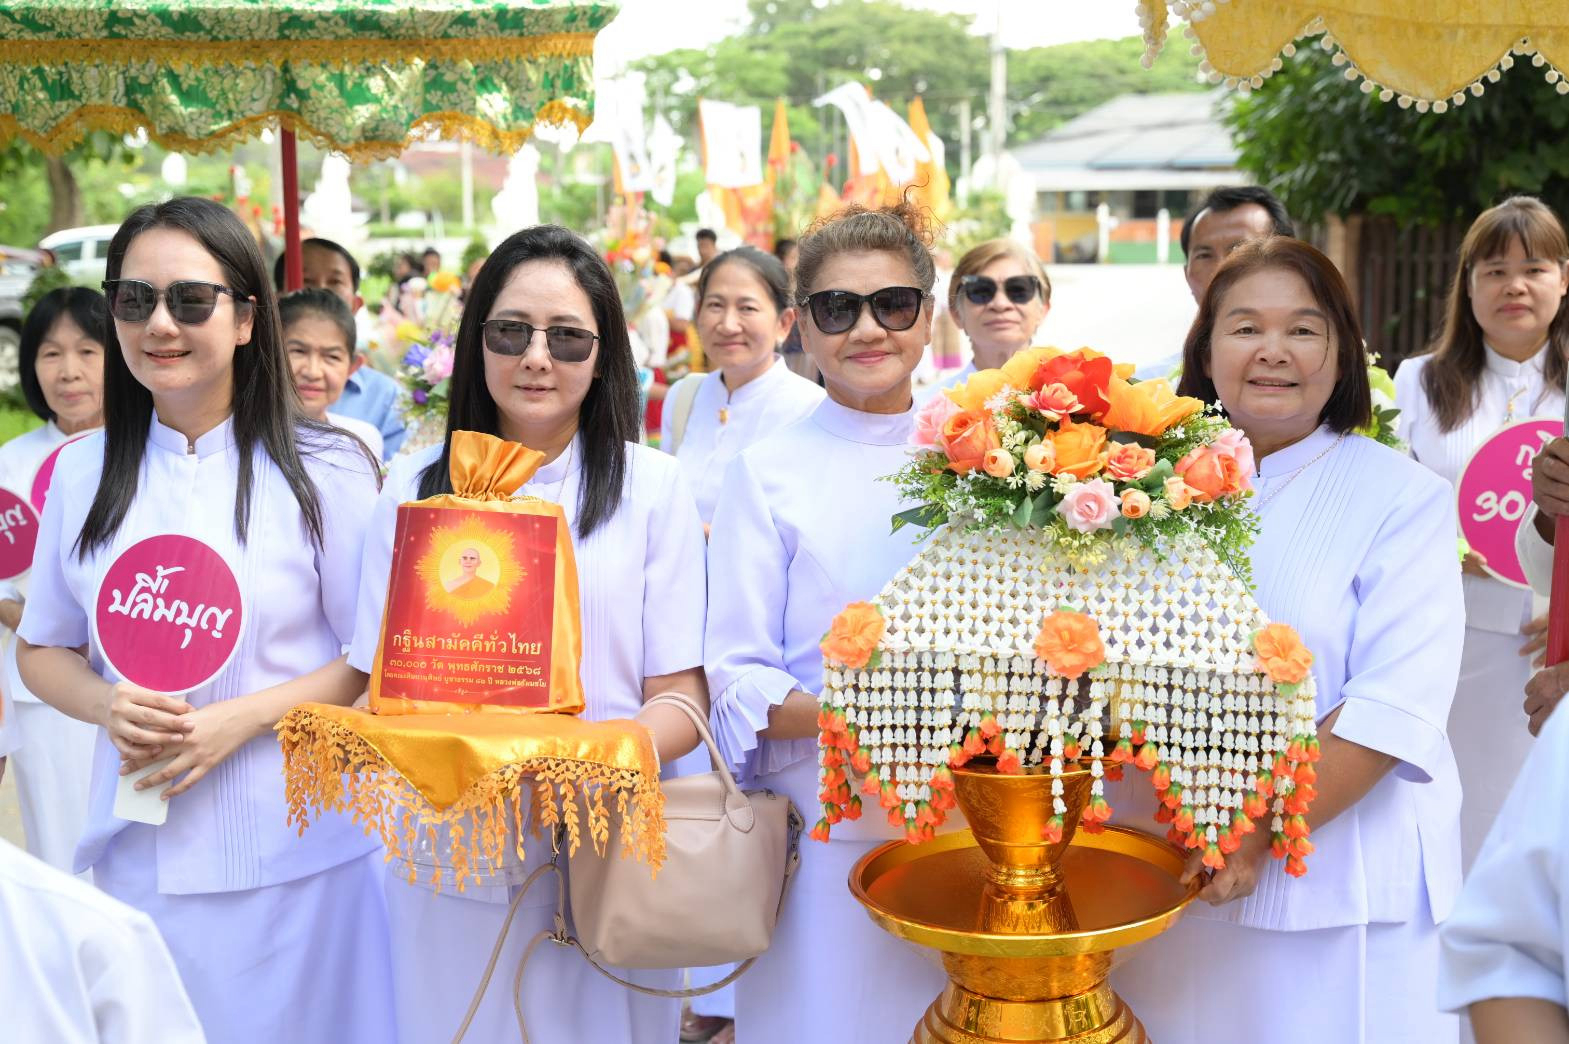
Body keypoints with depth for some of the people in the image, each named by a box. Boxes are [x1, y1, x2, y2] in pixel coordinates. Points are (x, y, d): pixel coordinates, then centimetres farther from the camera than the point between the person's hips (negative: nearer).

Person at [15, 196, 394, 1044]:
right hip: (139, 851, 3)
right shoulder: (83, 473, 6)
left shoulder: (326, 469, -5)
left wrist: (241, 719, -16)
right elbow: (43, 649, 13)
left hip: (296, 853, -3)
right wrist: (107, 705, -8)